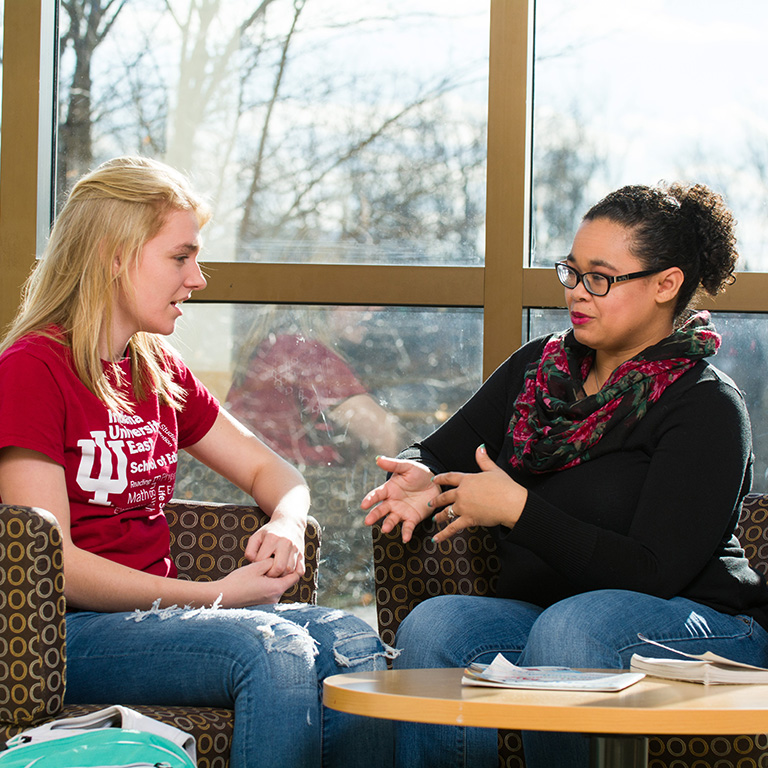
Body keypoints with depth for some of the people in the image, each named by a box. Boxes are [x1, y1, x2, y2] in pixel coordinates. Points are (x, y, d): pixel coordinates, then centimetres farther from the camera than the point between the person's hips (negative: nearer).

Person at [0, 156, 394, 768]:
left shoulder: (159, 373, 17)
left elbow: (271, 472, 25)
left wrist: (285, 525, -2)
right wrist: (215, 596, -17)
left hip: (156, 615, 8)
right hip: (71, 631, -8)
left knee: (353, 643, -14)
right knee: (275, 649, -30)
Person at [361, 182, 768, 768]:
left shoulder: (708, 407, -9)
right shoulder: (539, 368, 11)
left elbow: (652, 573, -18)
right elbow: (439, 452, 17)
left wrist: (518, 509, -19)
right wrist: (422, 483, -9)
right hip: (545, 613, 5)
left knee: (572, 627, -37)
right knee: (434, 626, -25)